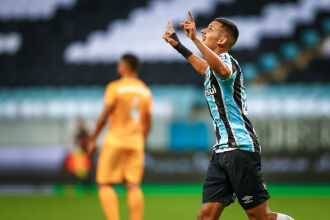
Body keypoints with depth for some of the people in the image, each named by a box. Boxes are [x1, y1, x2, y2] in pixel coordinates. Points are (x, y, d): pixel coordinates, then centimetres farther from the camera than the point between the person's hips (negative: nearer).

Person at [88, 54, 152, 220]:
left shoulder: (115, 87, -6)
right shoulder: (145, 91, 11)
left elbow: (104, 116, -8)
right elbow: (148, 122, 15)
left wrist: (93, 139, -1)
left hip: (115, 140, -5)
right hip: (136, 142, 5)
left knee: (104, 184, -1)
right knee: (133, 186, 2)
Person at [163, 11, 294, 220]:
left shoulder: (227, 60, -9)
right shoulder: (214, 67, 21)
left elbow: (223, 70, -36)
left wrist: (195, 39, -39)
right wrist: (177, 44, 54)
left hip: (241, 149, -9)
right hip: (222, 151, 9)